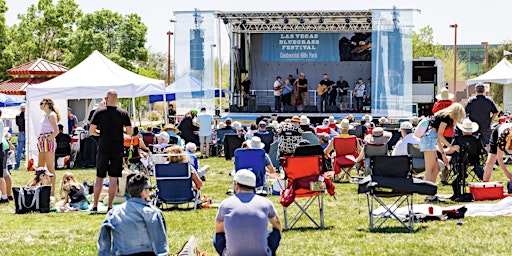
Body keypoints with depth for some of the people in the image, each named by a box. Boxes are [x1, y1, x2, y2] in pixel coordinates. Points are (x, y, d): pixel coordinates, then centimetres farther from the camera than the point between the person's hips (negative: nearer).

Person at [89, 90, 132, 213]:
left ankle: (95, 206, 9)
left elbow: (91, 130, -6)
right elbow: (130, 132, -3)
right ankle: (110, 206, 3)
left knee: (99, 177, 9)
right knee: (113, 178, 4)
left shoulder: (99, 112, -5)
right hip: (117, 150, 0)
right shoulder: (123, 114, -3)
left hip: (103, 149, 0)